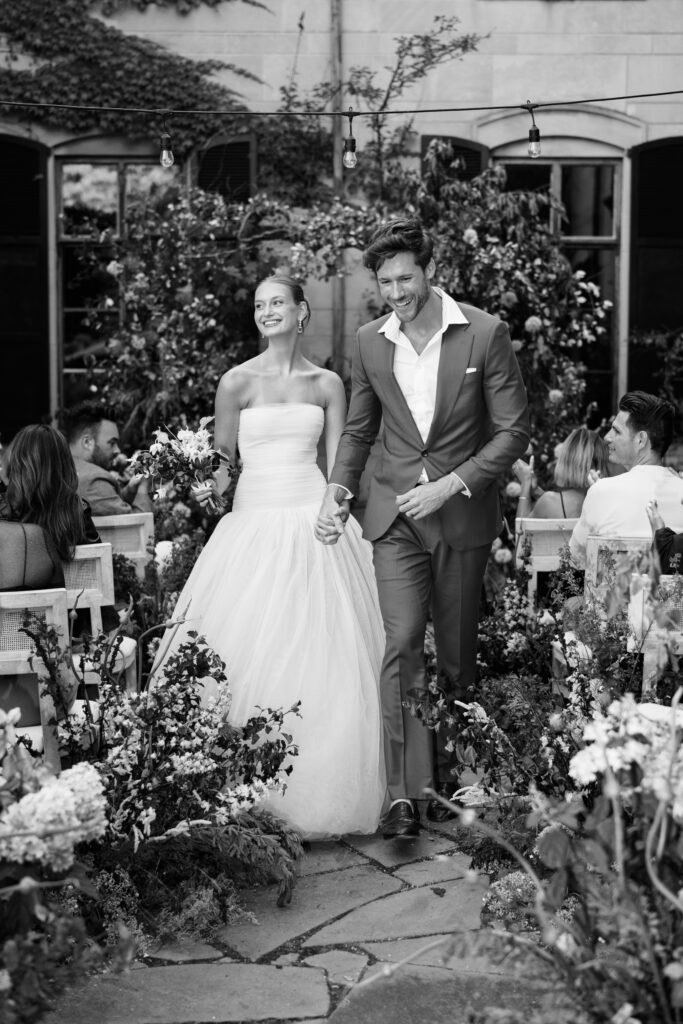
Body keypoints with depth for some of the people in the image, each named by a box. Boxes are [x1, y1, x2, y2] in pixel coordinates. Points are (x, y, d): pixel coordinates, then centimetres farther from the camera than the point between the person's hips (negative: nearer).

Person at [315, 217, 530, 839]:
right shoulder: (369, 343, 3)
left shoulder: (485, 333, -7)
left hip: (463, 516, -1)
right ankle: (405, 794, -10)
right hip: (395, 515, 1)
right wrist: (338, 489, 1)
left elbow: (514, 431, -6)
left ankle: (449, 778, 26)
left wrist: (451, 484, -14)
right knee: (402, 644, -11)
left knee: (457, 655, 9)